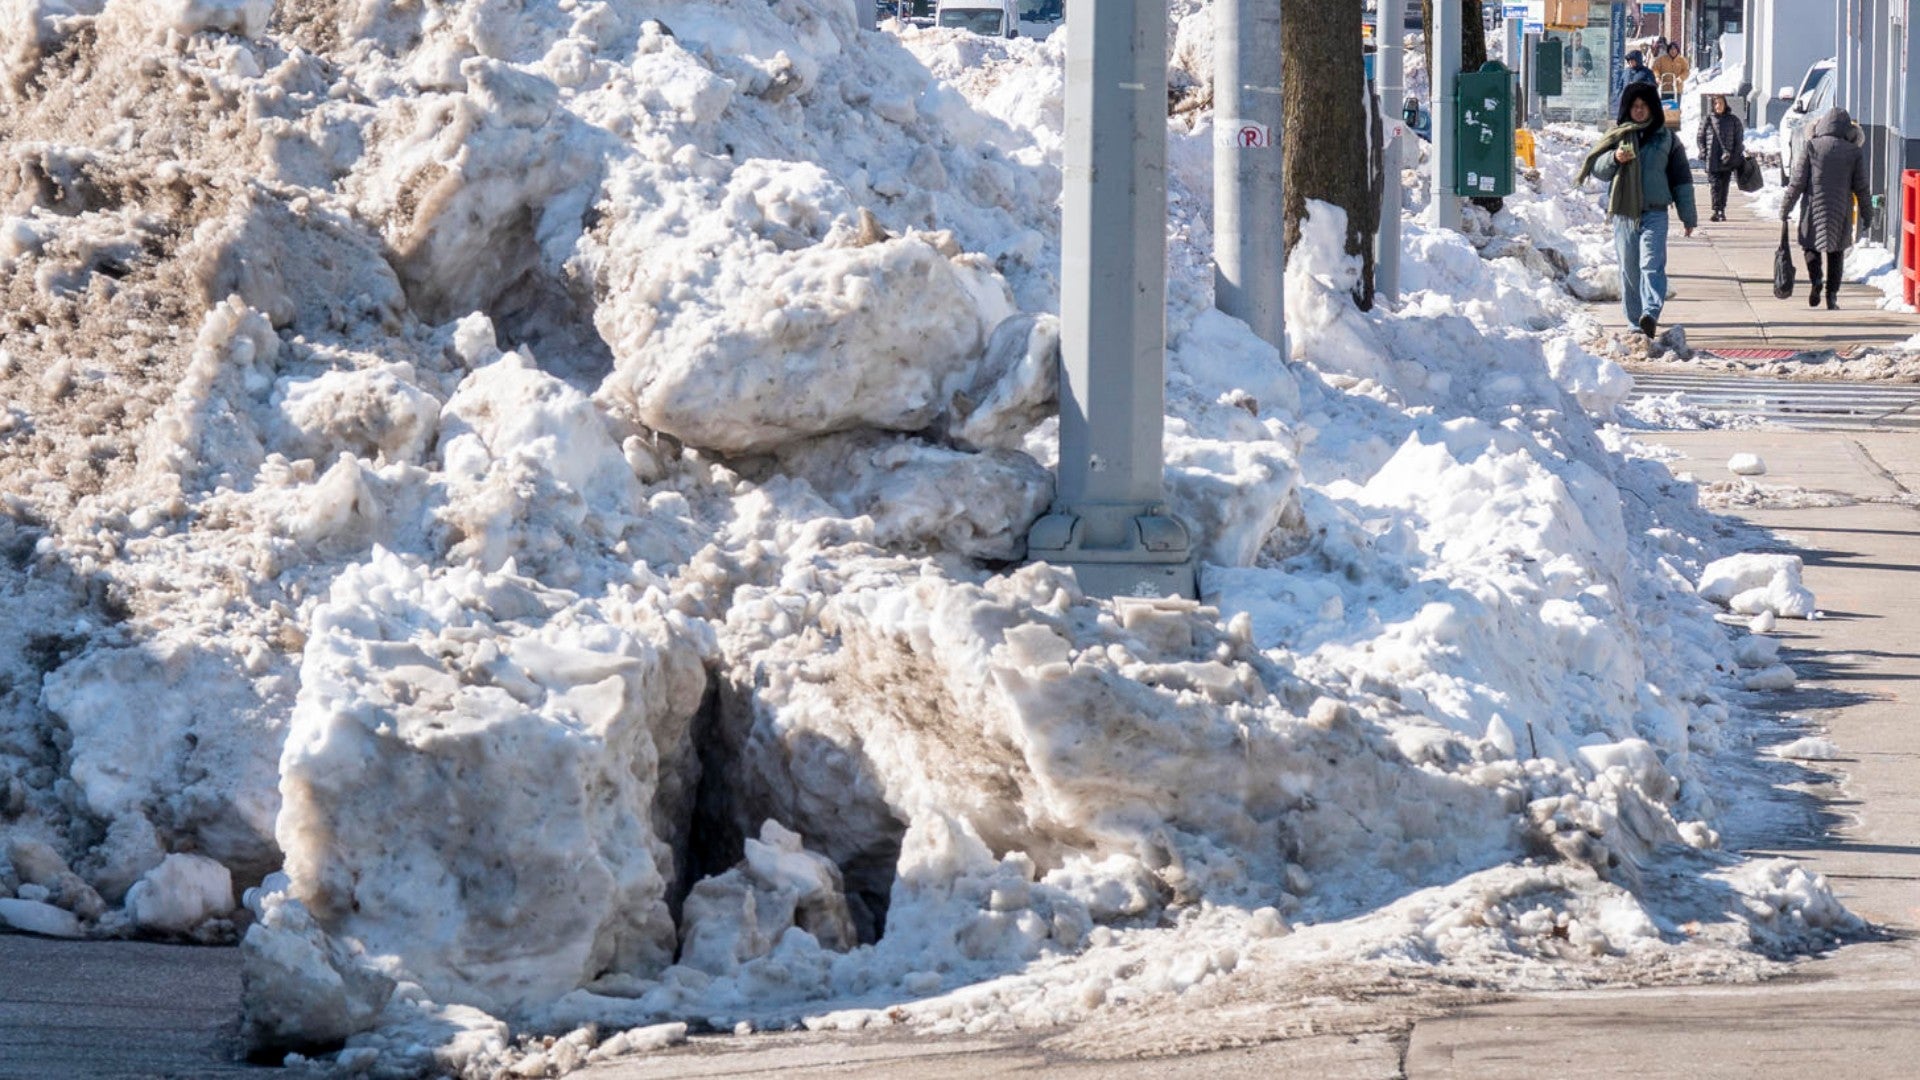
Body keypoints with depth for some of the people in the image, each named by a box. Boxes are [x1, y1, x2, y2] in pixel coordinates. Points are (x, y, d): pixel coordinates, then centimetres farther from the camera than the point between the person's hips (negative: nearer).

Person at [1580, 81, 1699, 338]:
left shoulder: (1666, 139, 9)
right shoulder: (1618, 136, 11)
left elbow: (1681, 179, 12)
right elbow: (1597, 168, 8)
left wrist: (1688, 216, 11)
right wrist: (1614, 159, -14)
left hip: (1654, 213, -2)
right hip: (1623, 214, 2)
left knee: (1652, 264, -19)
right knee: (1629, 271, 3)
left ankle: (1651, 314, -33)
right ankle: (1636, 322, 10)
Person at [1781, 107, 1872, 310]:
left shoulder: (1812, 147, -3)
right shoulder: (1854, 152, 0)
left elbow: (1798, 181, -3)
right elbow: (1861, 187, 3)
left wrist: (1786, 209, 4)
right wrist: (1867, 213, 15)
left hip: (1815, 205, -1)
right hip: (1842, 210, 1)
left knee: (1810, 246, 12)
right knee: (1837, 252, 11)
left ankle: (1816, 278, -15)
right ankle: (1832, 295, 7)